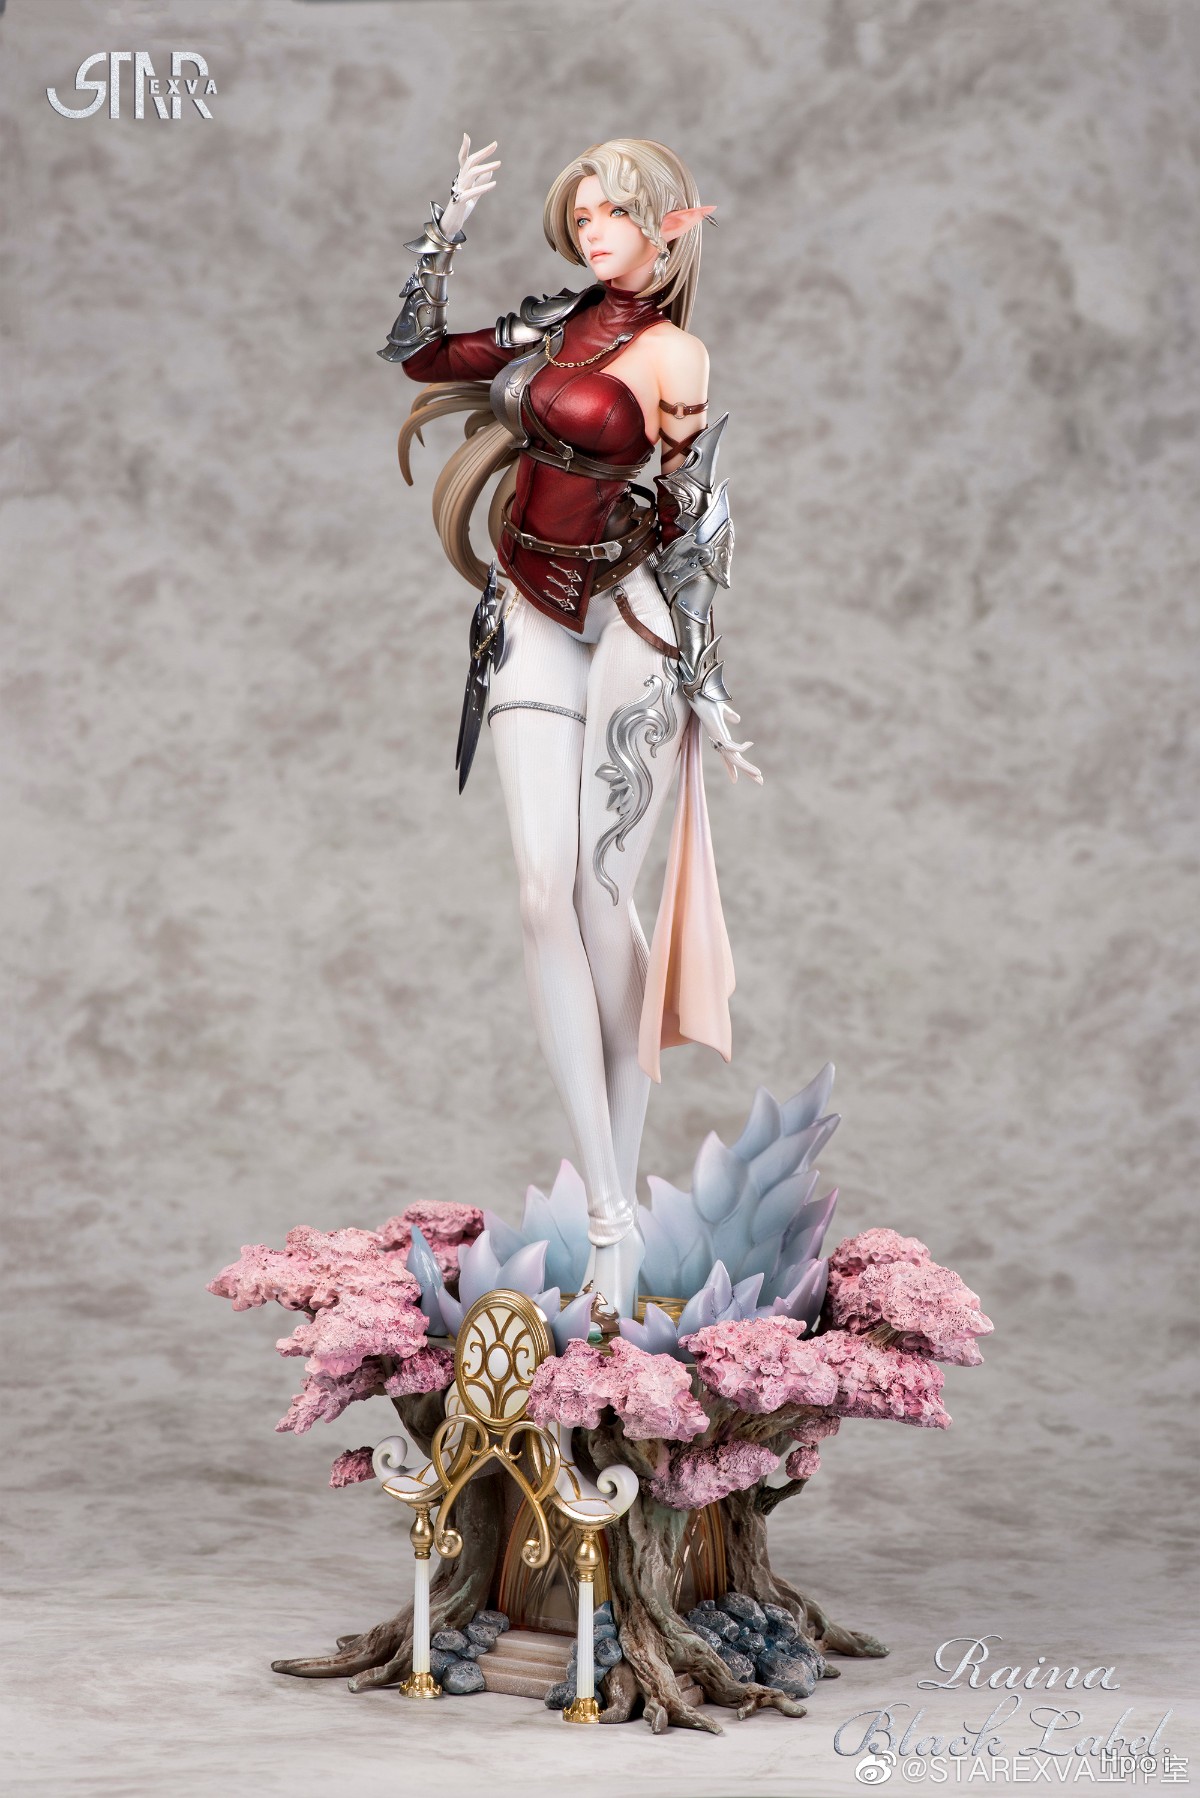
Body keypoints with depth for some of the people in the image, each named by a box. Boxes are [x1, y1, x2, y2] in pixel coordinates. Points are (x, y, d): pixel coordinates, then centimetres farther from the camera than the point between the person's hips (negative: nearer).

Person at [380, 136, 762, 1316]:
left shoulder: (674, 357, -6)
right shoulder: (561, 324, 10)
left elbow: (697, 533, -6)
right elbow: (414, 353, 18)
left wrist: (702, 685, -6)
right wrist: (445, 232, 10)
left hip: (630, 626, -5)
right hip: (531, 625, 5)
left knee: (599, 895, -6)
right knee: (545, 896, -7)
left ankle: (625, 1183, 9)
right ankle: (608, 1216, -8)